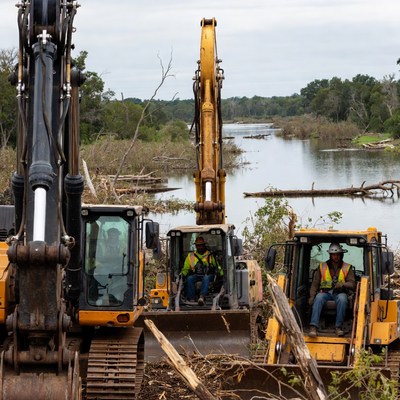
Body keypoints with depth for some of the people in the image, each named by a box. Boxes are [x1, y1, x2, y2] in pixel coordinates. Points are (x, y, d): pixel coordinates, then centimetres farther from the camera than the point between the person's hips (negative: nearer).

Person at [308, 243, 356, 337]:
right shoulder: (322, 267, 16)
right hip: (325, 292, 1)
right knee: (318, 298, -34)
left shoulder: (347, 268, 12)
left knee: (342, 299, -37)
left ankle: (338, 327, -34)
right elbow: (315, 284, 13)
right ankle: (313, 327, -45)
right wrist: (312, 296, -3)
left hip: (340, 293, -1)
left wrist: (342, 284, -20)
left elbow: (352, 284, 2)